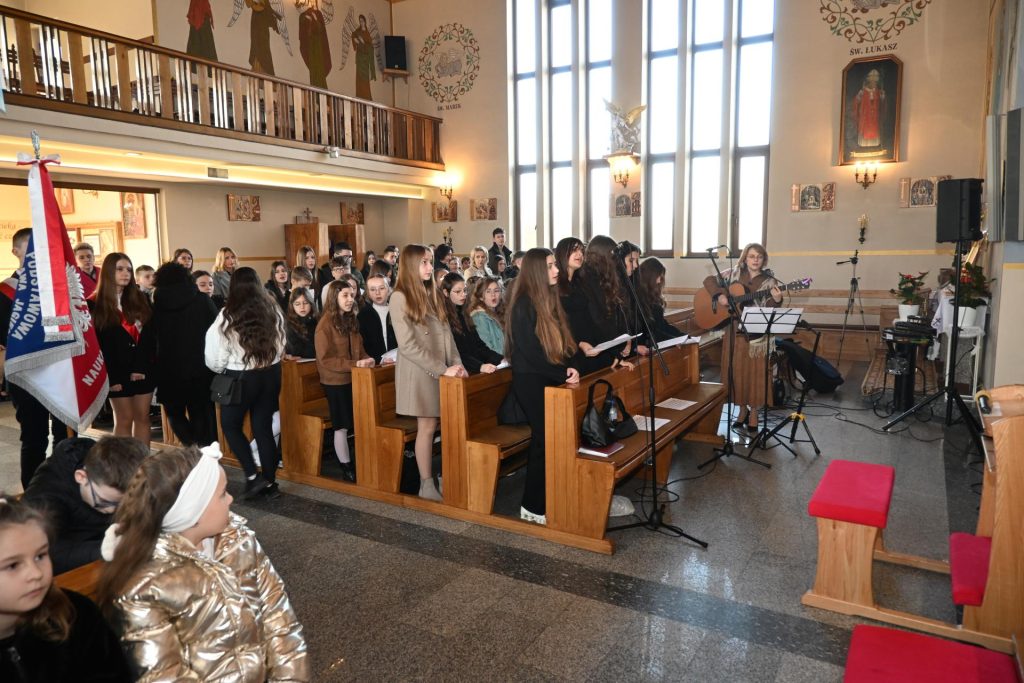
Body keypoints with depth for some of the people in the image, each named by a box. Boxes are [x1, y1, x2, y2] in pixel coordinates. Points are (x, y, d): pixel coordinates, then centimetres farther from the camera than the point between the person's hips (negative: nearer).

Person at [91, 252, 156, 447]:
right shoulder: (95, 305, -1)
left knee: (143, 417, 6)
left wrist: (142, 367, -9)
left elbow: (149, 335, 2)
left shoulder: (140, 299, 8)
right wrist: (111, 377, -10)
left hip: (144, 369, 3)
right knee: (124, 420, 2)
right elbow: (96, 344, -5)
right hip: (117, 373, -3)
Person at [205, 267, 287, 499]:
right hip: (271, 374, 4)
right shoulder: (273, 311, -2)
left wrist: (220, 369, 14)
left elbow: (216, 356, -7)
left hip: (241, 377, -4)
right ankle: (269, 482, 17)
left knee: (230, 425, 16)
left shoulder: (228, 315, -13)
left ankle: (253, 476, 8)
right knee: (264, 428, 12)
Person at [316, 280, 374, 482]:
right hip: (336, 382, -6)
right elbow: (325, 360, -17)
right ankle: (346, 468, 15)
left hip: (354, 379, 6)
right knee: (341, 427, 4)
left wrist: (366, 360, -6)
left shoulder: (351, 320, 9)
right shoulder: (325, 324, -14)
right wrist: (355, 365, -24)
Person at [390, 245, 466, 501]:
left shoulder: (432, 294, 12)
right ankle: (427, 486, 9)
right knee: (427, 427, -1)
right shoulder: (400, 298, -10)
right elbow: (407, 345, -16)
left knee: (432, 427, 5)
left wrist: (456, 363, -2)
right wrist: (442, 369, -17)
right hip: (419, 372, -6)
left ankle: (432, 481, 12)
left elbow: (446, 334, 12)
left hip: (441, 370, 6)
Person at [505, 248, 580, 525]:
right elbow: (531, 353, -18)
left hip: (549, 380, 8)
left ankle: (541, 500, 20)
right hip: (531, 382, -8)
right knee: (546, 440, -5)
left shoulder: (549, 299, 11)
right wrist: (563, 374, -15)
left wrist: (569, 368, -4)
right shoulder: (524, 305, -15)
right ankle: (534, 507, 7)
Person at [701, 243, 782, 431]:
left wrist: (776, 301, -27)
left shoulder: (769, 281, 0)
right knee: (736, 371, 7)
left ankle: (753, 411, 18)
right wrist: (719, 295, -11)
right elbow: (709, 280, 5)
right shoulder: (734, 274, 5)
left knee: (754, 372, 1)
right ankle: (742, 409, 24)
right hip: (734, 330, 2)